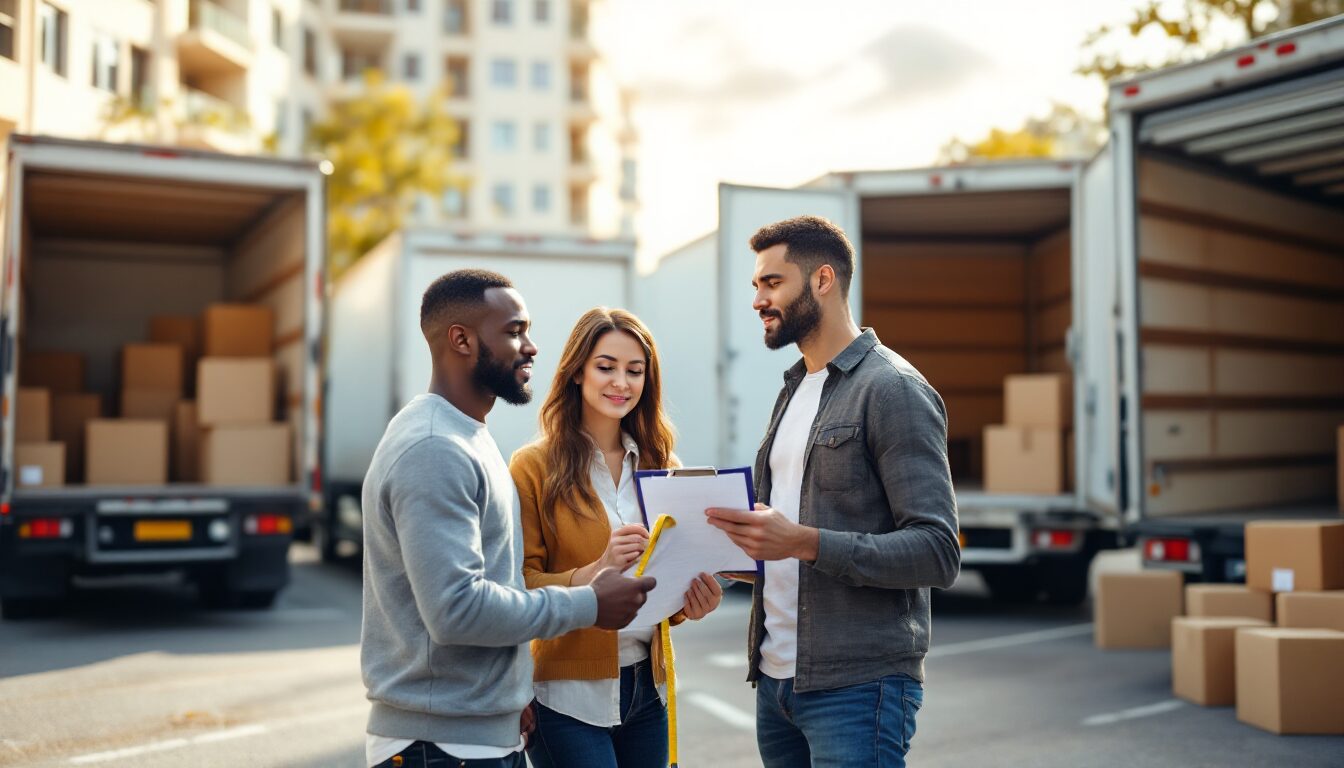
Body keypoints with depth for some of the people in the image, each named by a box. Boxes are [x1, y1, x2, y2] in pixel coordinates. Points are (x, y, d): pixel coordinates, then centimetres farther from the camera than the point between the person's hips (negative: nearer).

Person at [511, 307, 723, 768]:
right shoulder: (534, 467, -7)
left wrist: (691, 603, -7)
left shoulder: (661, 466, 7)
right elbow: (520, 588, -10)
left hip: (648, 689, 5)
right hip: (570, 695, -5)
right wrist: (594, 573, -26)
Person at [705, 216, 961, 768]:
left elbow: (937, 552, -17)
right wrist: (741, 543, 1)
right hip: (775, 679, 8)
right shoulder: (794, 390, 16)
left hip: (856, 687, -8)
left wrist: (805, 543, -25)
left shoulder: (893, 388, -10)